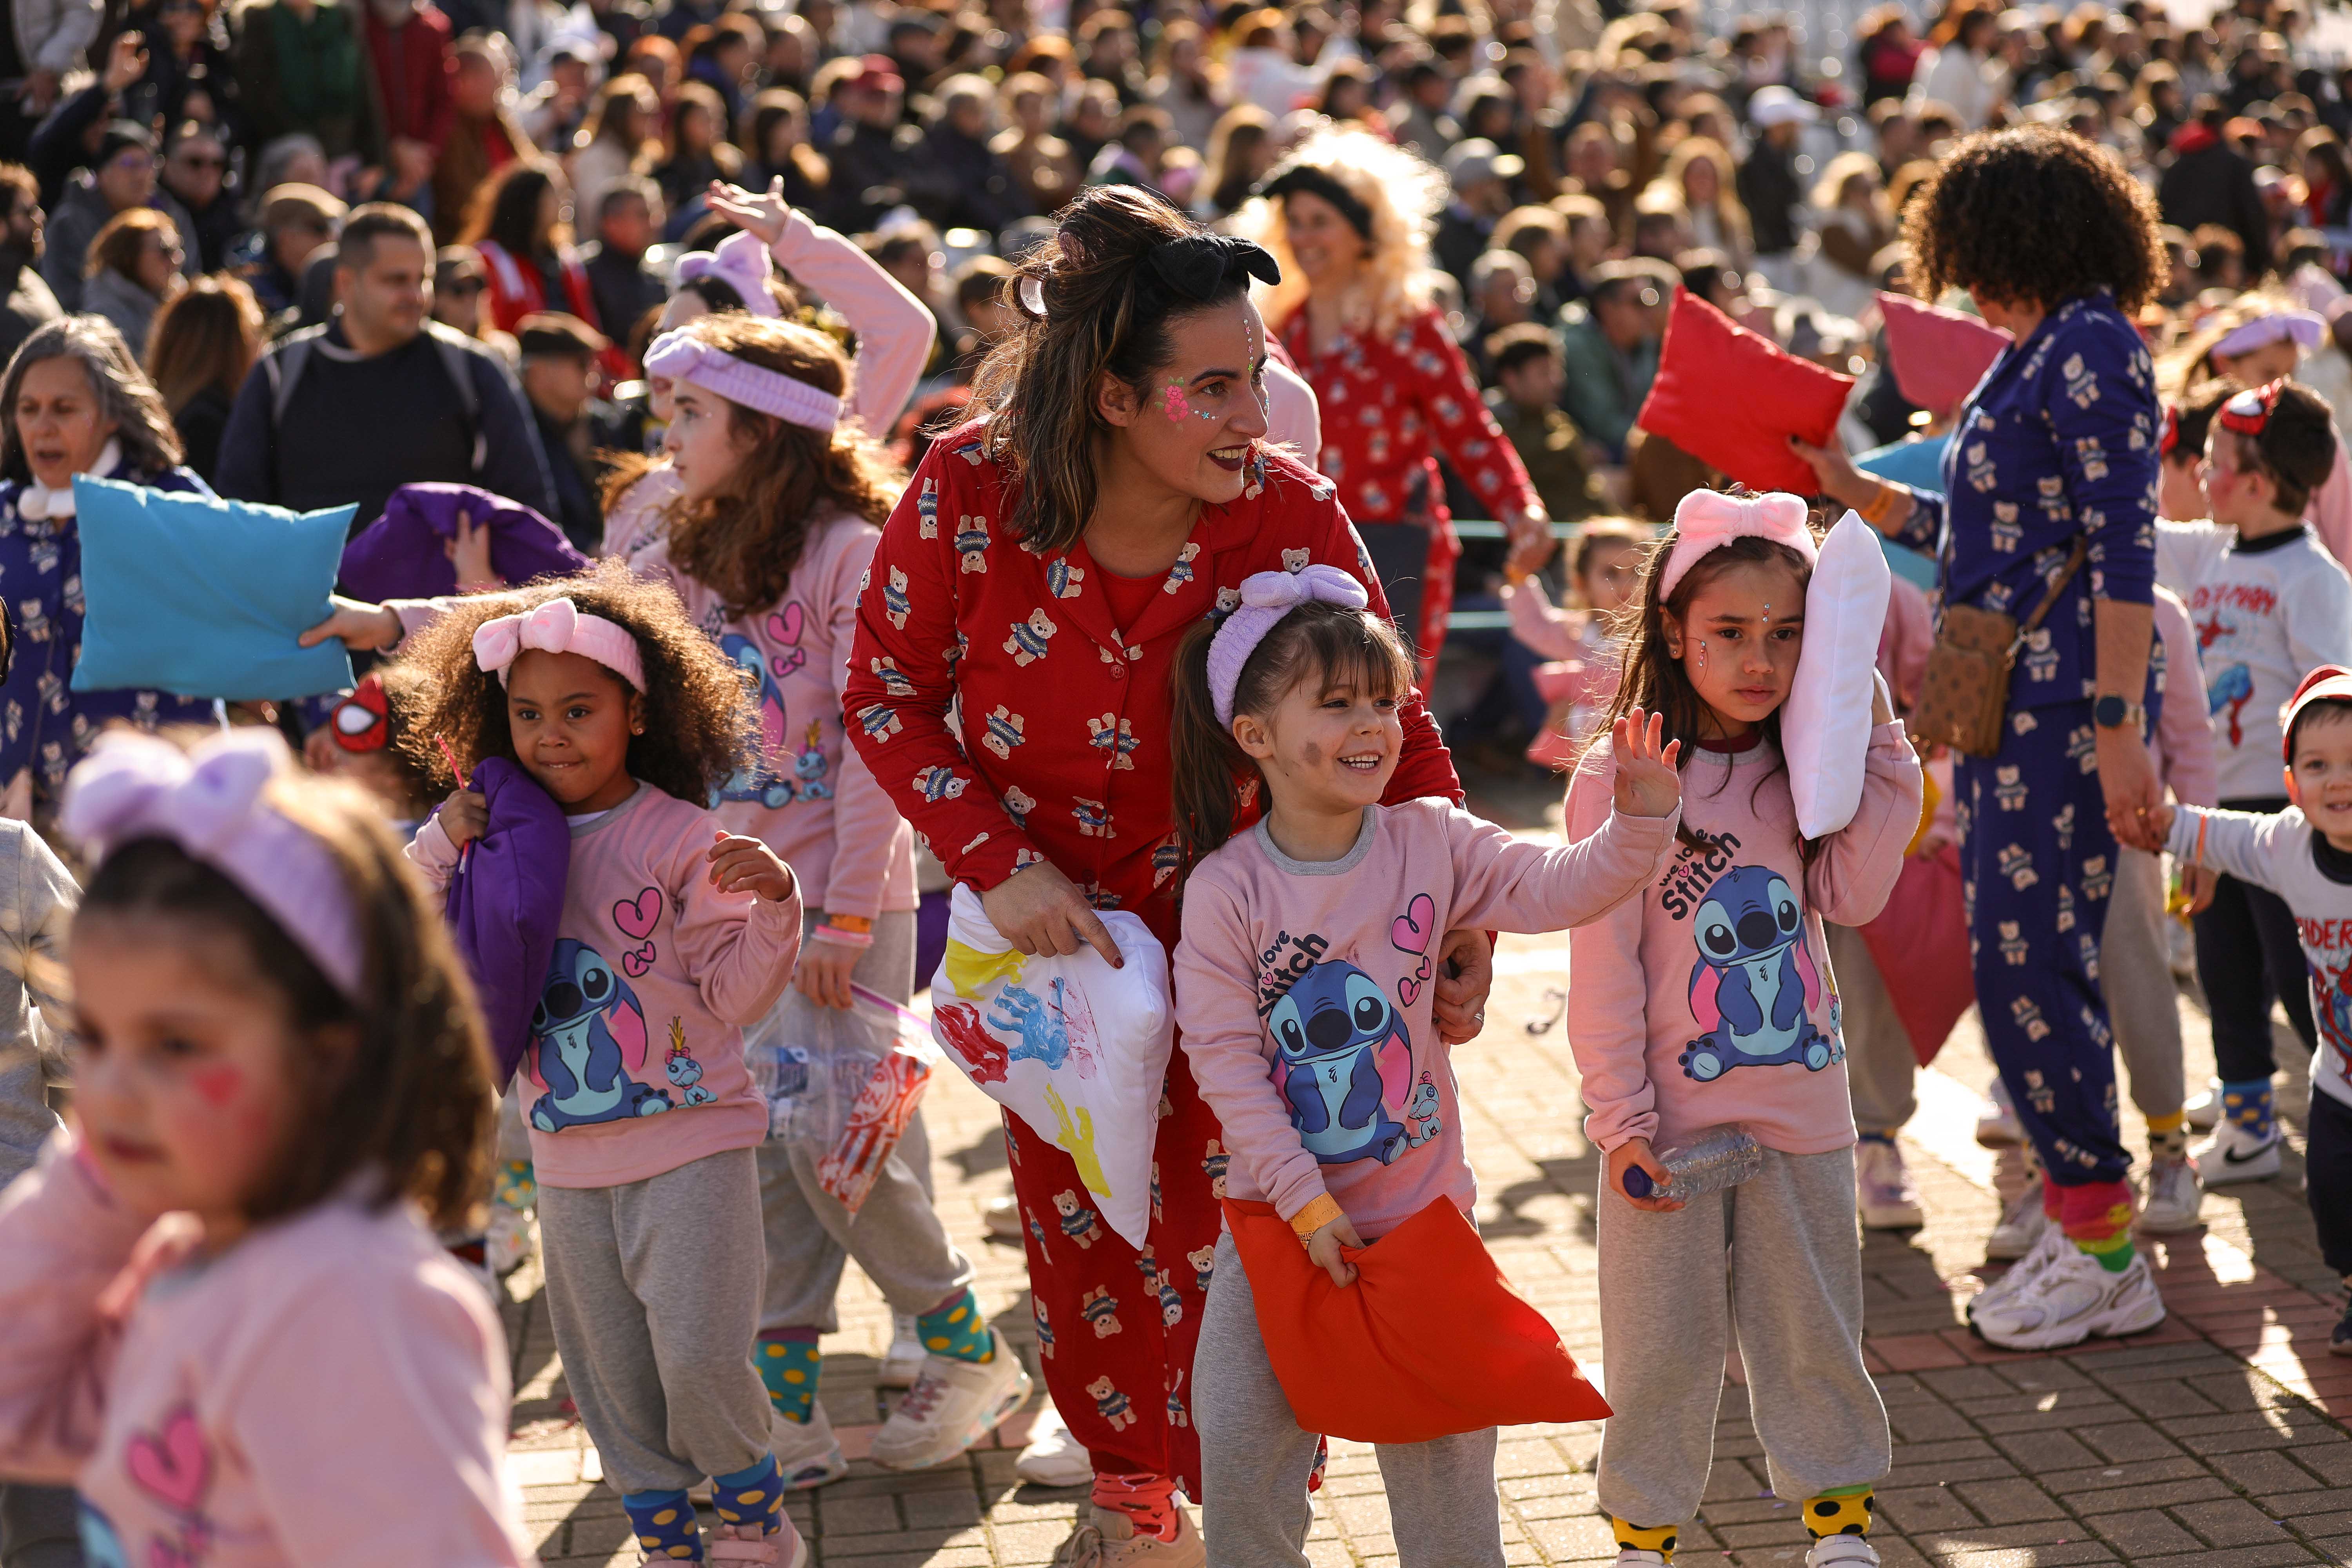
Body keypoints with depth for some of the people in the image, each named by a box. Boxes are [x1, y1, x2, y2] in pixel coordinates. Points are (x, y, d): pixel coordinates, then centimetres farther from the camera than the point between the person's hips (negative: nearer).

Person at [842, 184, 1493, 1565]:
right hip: (1055, 926, 1)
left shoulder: (1295, 515, -19)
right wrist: (1000, 866, -17)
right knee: (1079, 1222, 14)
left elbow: (1391, 727, -9)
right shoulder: (969, 495, -19)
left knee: (1229, 1230, -6)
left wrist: (1458, 907, -17)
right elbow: (889, 696, -7)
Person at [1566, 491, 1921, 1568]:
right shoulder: (1619, 777, -11)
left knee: (1814, 1327, 13)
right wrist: (1619, 1118, -11)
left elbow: (1852, 895, -8)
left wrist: (1875, 749, -10)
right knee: (1663, 1340, 7)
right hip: (1671, 1118, -4)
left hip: (1802, 1112, 4)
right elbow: (1603, 963, -10)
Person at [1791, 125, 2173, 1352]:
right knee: (2030, 963, 10)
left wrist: (2119, 728, -22)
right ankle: (2083, 1228, 18)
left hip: (2061, 704, -10)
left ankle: (2105, 1259, 3)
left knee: (2029, 964, -7)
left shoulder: (2090, 346, -12)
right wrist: (1851, 489, 19)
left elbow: (2124, 546, -18)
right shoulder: (2037, 354, 18)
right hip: (2004, 700, 10)